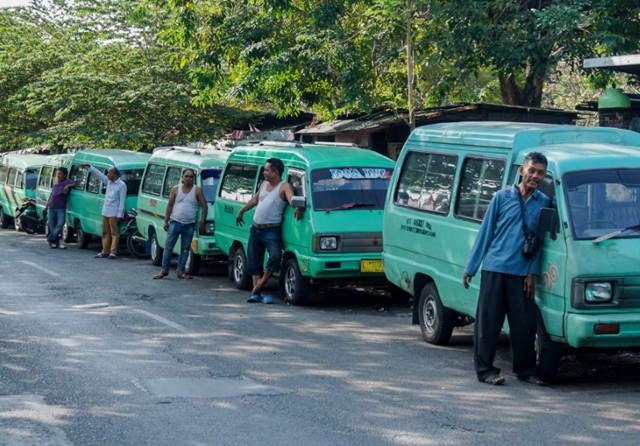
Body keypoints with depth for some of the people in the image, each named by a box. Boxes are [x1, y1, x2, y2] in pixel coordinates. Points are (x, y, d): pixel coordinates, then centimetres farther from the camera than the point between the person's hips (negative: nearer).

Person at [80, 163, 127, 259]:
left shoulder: (122, 185, -10)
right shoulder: (108, 181, 11)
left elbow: (122, 201, -13)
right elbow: (99, 174, 20)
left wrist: (119, 215, -16)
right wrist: (89, 167, 17)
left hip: (114, 213, -8)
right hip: (105, 212, 8)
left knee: (114, 233, -5)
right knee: (105, 233, 9)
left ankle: (113, 252, -6)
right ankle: (105, 252, 13)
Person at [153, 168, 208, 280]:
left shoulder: (197, 191, 1)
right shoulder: (176, 189, 3)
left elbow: (204, 206, 1)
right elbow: (170, 206, 5)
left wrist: (202, 222, -6)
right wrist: (166, 221, 1)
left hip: (189, 225, 0)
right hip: (175, 223, 0)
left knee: (185, 249, 5)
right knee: (168, 246, 0)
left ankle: (181, 271, 11)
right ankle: (164, 270, 5)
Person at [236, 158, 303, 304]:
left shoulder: (284, 186, -6)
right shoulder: (264, 184, 15)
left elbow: (291, 198, -24)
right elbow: (254, 200, 28)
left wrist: (297, 208, -44)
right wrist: (241, 211, 35)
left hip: (271, 231, -7)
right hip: (255, 229, 7)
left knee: (275, 256, -26)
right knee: (254, 262, 7)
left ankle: (259, 285, -14)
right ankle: (256, 293, 12)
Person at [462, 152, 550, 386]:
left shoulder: (543, 203, 5)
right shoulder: (502, 197, 3)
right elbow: (485, 232, 7)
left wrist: (532, 272, 1)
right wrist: (470, 268, 5)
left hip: (522, 272, 1)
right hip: (494, 269, -1)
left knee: (524, 323, 4)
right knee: (488, 322, 1)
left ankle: (526, 369, 16)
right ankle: (485, 369, 7)